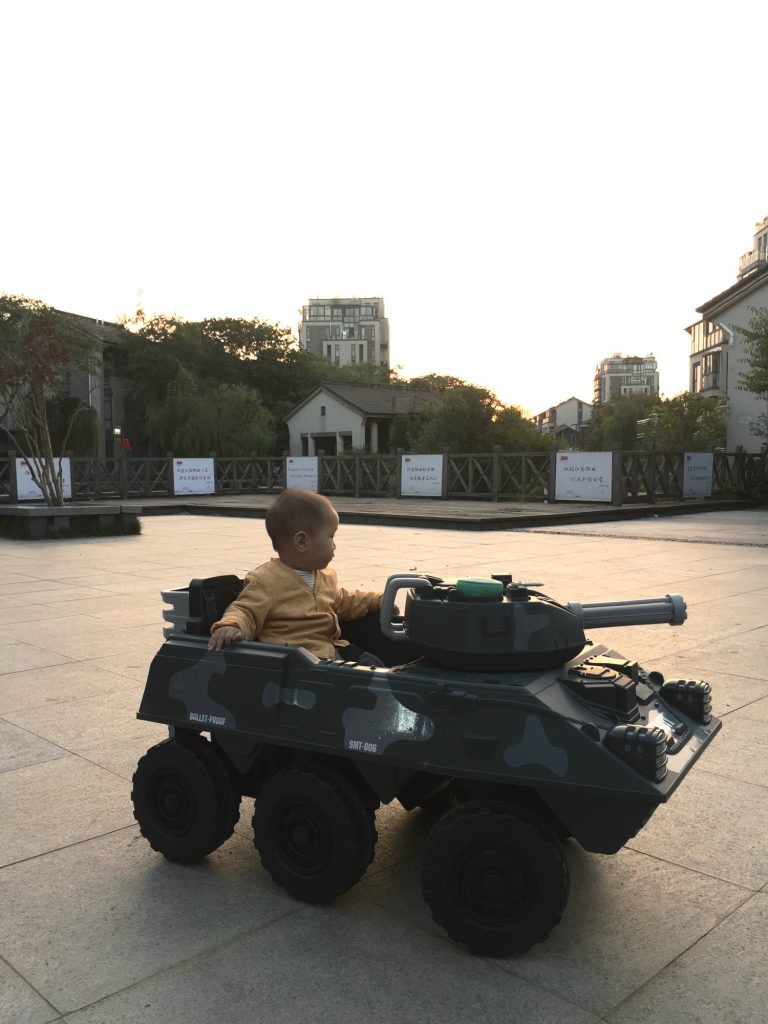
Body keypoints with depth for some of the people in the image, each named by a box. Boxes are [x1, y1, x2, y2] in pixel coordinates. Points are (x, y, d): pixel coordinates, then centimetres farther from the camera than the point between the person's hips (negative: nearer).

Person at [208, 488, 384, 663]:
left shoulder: (326, 576, 15)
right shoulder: (266, 580, -14)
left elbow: (342, 602, 32)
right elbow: (245, 611, -17)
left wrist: (375, 601, 26)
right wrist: (231, 625, -39)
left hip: (330, 651, 8)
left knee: (372, 664, 2)